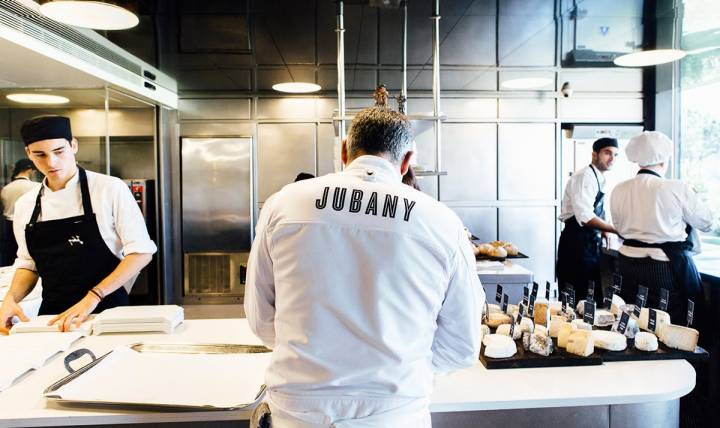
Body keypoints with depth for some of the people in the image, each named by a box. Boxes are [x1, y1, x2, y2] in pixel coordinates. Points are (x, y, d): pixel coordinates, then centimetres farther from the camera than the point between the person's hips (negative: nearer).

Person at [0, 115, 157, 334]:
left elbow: (141, 252, -9)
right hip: (53, 318, 4)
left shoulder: (110, 189, -7)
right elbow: (28, 263, 18)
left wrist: (92, 297, -17)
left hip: (107, 311, -4)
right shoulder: (25, 205, 7)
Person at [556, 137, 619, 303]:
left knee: (592, 298, 14)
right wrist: (616, 229, -19)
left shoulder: (599, 179, 14)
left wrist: (603, 231, 10)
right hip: (576, 244, -10)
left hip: (591, 244, 10)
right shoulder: (584, 176, -15)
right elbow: (585, 217, -25)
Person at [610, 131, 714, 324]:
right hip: (668, 267, -4)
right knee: (673, 324, 9)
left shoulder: (618, 190, -1)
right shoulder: (677, 189, -14)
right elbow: (706, 224, 0)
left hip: (629, 263, 4)